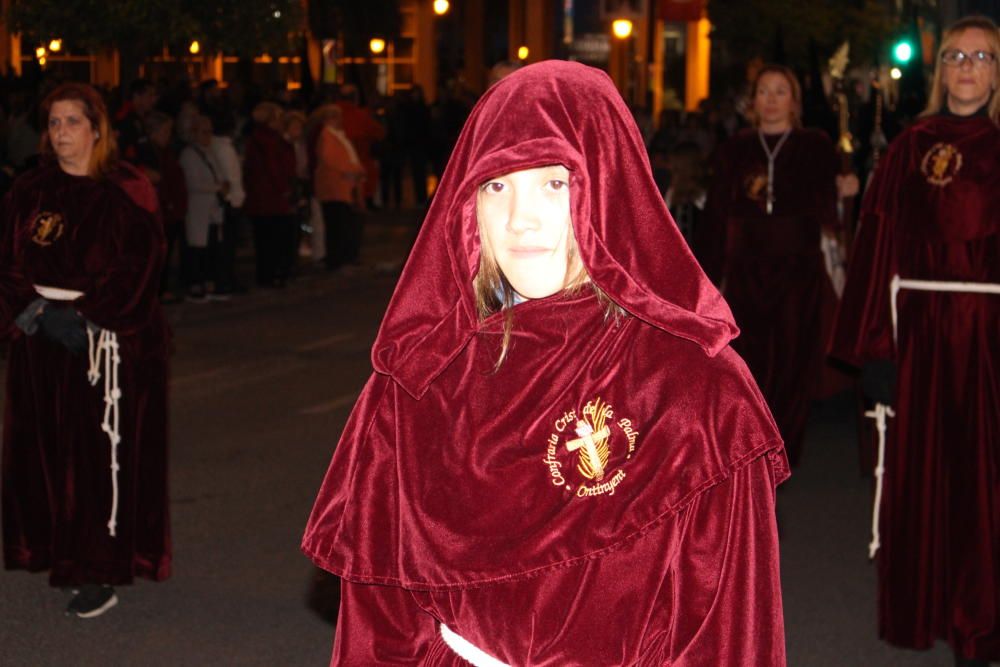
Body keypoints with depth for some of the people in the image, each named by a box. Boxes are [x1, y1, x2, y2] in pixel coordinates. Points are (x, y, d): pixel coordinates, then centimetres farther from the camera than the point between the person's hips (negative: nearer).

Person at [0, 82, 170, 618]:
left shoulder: (125, 192, -5)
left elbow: (137, 270, -11)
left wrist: (82, 315, -18)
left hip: (108, 339, -4)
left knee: (103, 455, -4)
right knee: (49, 450, 6)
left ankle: (101, 573, 1)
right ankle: (61, 552, 19)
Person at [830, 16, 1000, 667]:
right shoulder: (911, 149, 4)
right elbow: (877, 245, -1)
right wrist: (876, 346, -8)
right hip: (923, 335, 1)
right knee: (919, 476, 7)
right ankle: (920, 608, 23)